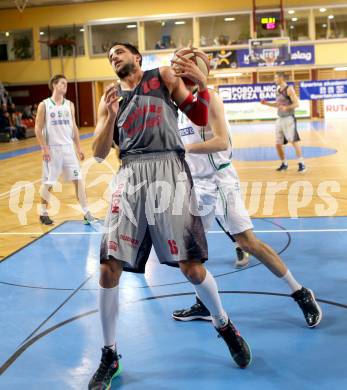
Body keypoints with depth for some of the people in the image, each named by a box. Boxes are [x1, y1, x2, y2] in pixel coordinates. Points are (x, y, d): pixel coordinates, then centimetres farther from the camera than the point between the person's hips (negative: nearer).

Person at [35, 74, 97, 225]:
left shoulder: (69, 105, 8)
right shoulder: (44, 105, -4)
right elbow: (38, 129, -5)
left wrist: (78, 147, 8)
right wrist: (44, 148, -13)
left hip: (68, 148, 4)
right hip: (52, 149, -4)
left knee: (78, 179, 0)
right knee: (48, 183, 4)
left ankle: (86, 213, 4)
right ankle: (43, 213, 21)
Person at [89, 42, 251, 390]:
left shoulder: (164, 77, 15)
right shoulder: (109, 98, 20)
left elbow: (200, 118, 11)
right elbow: (99, 153, 11)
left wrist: (202, 84, -7)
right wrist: (111, 116, -5)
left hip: (168, 169, -3)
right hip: (129, 176, 3)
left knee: (191, 267, -6)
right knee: (109, 269, -4)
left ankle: (224, 326, 24)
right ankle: (110, 356, 14)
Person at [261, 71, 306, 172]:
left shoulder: (289, 89, -11)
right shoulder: (278, 90, 13)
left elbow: (296, 104, -16)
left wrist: (286, 108, -31)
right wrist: (267, 103, 14)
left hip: (289, 119, -8)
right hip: (280, 119, 8)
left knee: (294, 141, -12)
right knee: (278, 144, 8)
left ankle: (301, 163, -7)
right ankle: (284, 164, 21)